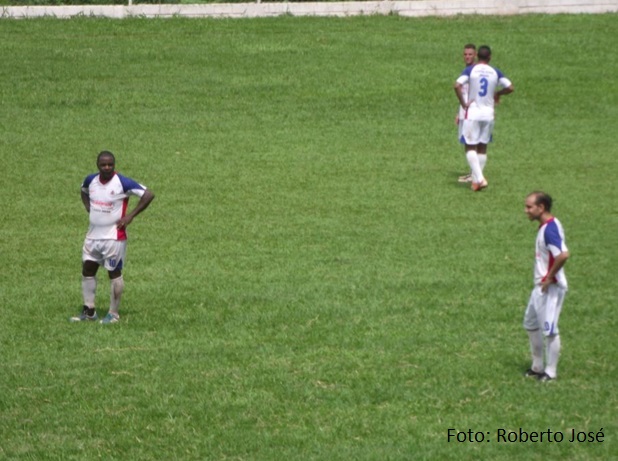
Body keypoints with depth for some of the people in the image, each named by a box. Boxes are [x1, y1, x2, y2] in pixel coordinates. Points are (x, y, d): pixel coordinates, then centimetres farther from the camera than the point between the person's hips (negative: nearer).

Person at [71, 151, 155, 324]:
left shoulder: (123, 183, -15)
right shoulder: (91, 180, 3)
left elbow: (148, 195, -17)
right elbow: (84, 191, 28)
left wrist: (130, 216, -17)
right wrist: (89, 208, 10)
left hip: (113, 237, -6)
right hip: (93, 236, 7)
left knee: (114, 273, 1)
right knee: (87, 270, 9)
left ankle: (114, 314, 10)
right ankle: (89, 311, 19)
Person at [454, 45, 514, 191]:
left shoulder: (470, 70, -6)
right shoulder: (495, 72, 3)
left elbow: (457, 86, -19)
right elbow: (510, 87, 2)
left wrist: (463, 103, -9)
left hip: (473, 113, -3)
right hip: (488, 113, 3)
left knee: (470, 147, 0)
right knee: (482, 147, 14)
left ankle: (479, 178, -16)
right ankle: (476, 179, 15)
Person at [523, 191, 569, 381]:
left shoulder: (549, 229, -23)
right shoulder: (546, 225, 8)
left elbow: (563, 255, -35)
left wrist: (549, 277, -24)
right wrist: (544, 276, 13)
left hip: (551, 287, -11)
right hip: (541, 286, 11)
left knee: (549, 330, -1)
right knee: (531, 325, 19)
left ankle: (551, 372, 9)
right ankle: (537, 366, 30)